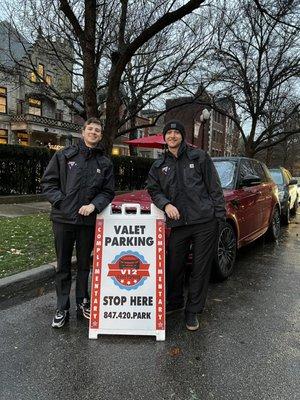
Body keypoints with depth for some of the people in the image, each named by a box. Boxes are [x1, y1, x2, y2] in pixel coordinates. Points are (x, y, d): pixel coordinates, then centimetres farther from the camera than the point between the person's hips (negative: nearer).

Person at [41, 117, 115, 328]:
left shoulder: (105, 163, 7)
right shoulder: (65, 155, 2)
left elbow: (108, 191, 5)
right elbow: (48, 181, 2)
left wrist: (94, 205, -12)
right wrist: (60, 200, -10)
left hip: (88, 220, 1)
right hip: (63, 218, -1)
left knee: (84, 264, 15)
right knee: (63, 265, 9)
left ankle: (83, 303, 32)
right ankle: (62, 308, 23)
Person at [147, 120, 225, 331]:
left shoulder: (199, 157, 4)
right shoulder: (159, 166, 13)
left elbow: (214, 187, 2)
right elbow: (153, 191, 14)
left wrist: (220, 214, -4)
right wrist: (166, 204, -6)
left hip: (205, 221, -2)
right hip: (178, 223, 3)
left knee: (201, 268, 5)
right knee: (174, 266, 11)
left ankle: (193, 310, 22)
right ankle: (174, 302, 35)